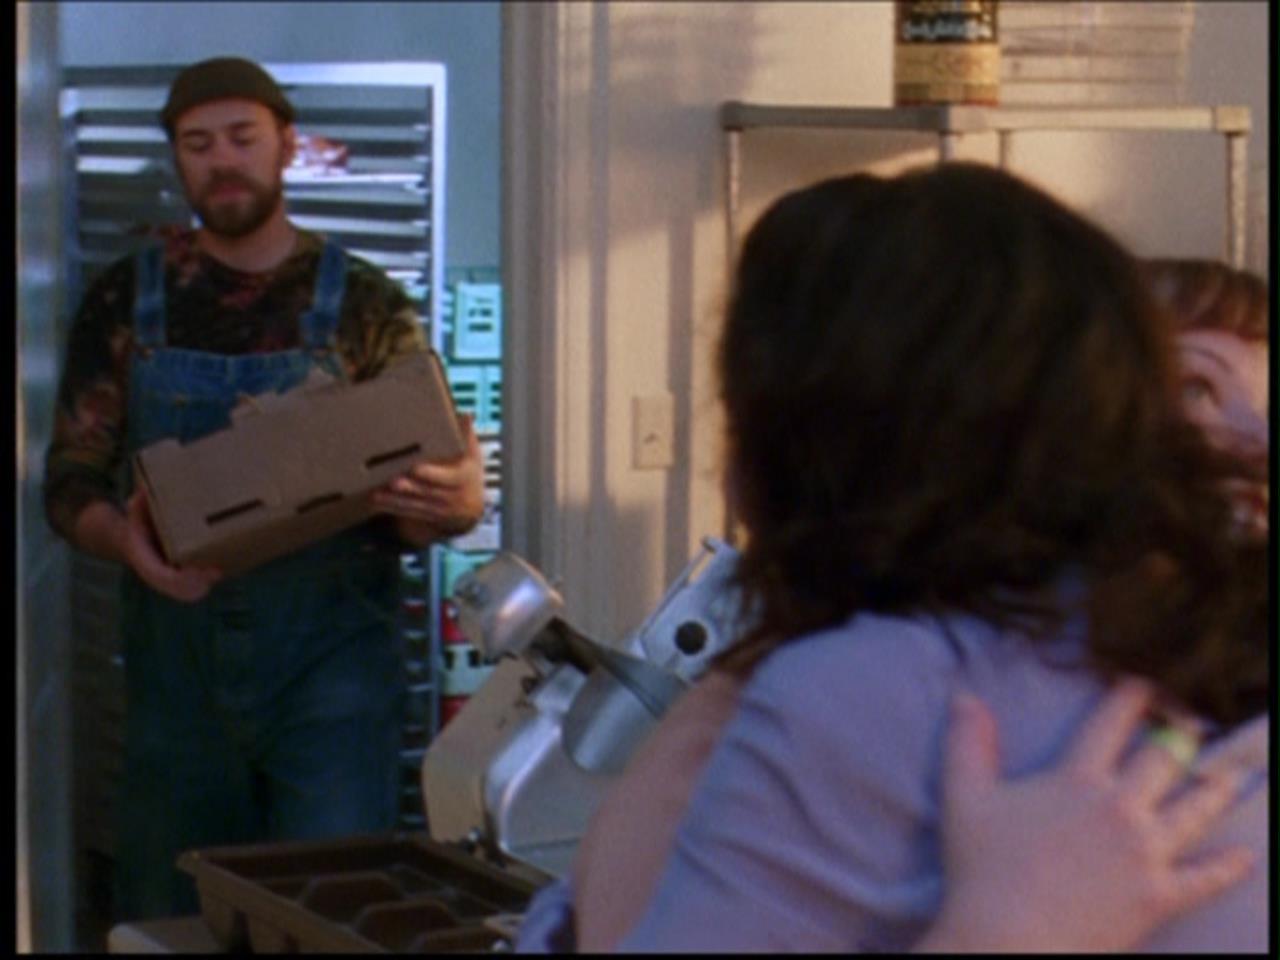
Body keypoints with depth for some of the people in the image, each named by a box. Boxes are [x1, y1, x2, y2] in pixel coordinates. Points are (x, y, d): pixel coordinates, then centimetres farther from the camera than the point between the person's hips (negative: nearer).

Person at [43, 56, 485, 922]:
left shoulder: (365, 305, 1)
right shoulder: (128, 301, 5)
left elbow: (412, 513, 2)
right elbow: (71, 479, 4)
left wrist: (456, 504, -23)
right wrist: (125, 540, -18)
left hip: (332, 657, -2)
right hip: (177, 663, 2)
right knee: (170, 922, 11)